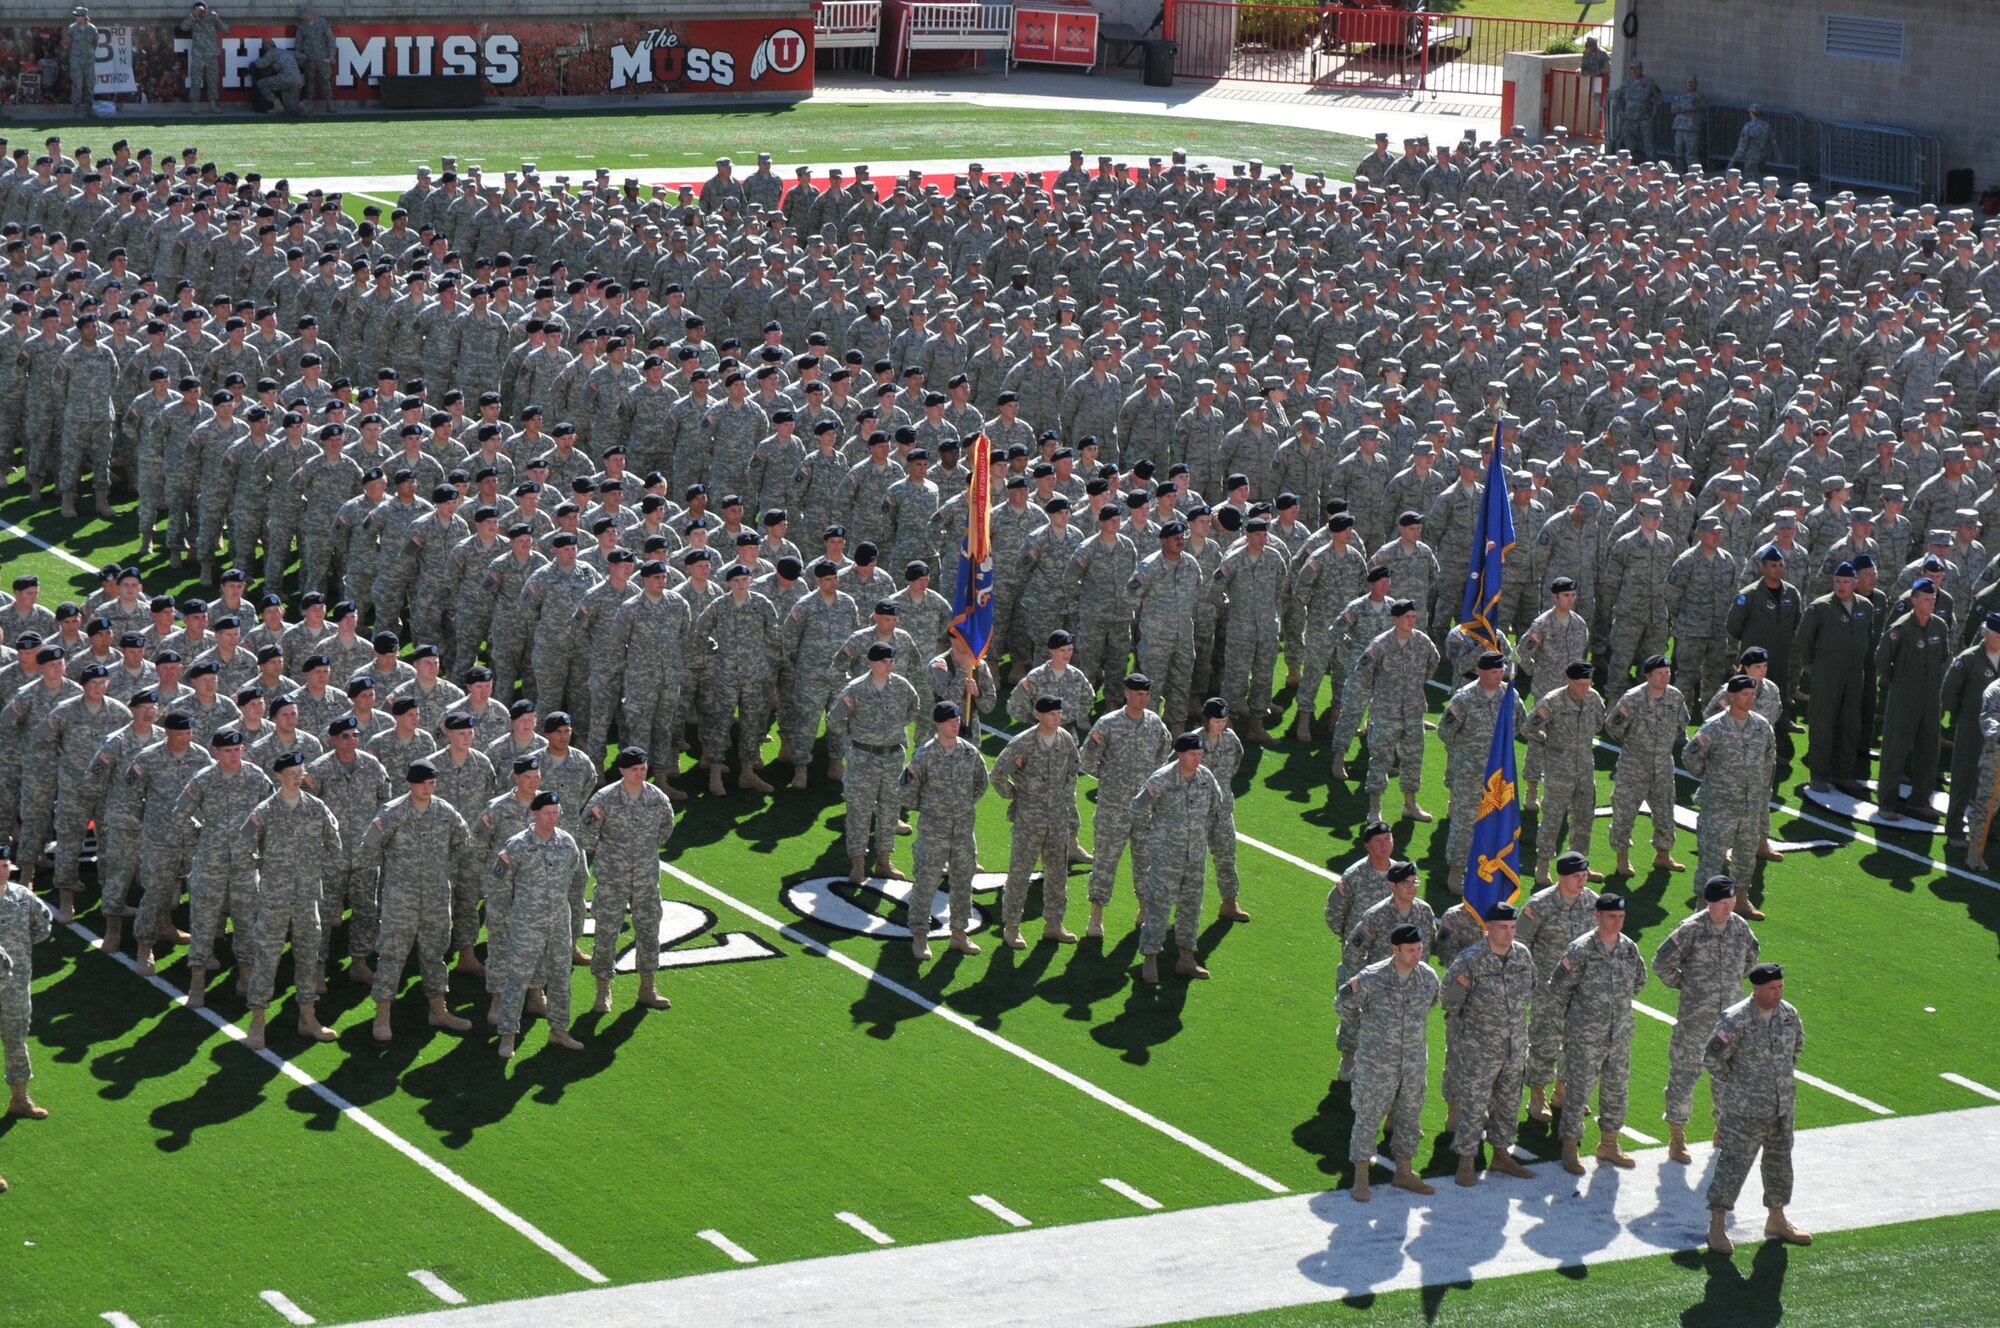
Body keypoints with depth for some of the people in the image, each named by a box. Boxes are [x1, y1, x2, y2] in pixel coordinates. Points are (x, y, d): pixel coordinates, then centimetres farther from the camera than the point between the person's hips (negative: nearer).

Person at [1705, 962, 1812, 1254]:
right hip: (1744, 1110, -7)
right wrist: (1734, 1085, -6)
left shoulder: (1789, 1014, 1)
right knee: (1733, 1164, -6)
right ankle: (1717, 1226, 2)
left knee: (1779, 1163, 17)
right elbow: (1712, 1059, -15)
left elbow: (1797, 1044, 22)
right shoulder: (1735, 1020, -20)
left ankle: (1776, 1220, 33)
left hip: (1781, 1107, 7)